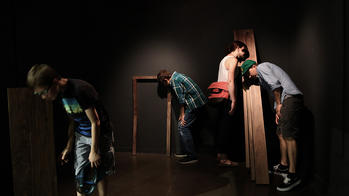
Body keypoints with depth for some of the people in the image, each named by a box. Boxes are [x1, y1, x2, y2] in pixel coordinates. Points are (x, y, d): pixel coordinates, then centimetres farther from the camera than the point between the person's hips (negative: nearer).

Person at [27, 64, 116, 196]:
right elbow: (72, 121, 9)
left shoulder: (81, 90, -29)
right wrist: (68, 147, 10)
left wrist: (94, 151, -17)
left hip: (100, 134, -7)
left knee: (100, 173, 3)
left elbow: (95, 122, -23)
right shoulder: (61, 94, -3)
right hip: (81, 136, 7)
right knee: (79, 175, 6)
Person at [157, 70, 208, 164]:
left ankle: (192, 156, -6)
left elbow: (181, 99, -12)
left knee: (182, 127, -8)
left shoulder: (174, 80, -11)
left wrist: (182, 115, -4)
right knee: (187, 127, 14)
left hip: (195, 103, -10)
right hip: (199, 101, 10)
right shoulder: (177, 76, 19)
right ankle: (189, 152, 22)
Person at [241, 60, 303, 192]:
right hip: (287, 101, 11)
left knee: (288, 136, -14)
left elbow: (275, 84, -12)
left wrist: (278, 104, -7)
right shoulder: (262, 76, 30)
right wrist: (277, 111, 14)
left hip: (291, 98, -11)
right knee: (281, 133, 14)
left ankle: (293, 175, -13)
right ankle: (283, 166, 22)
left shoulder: (261, 67, 2)